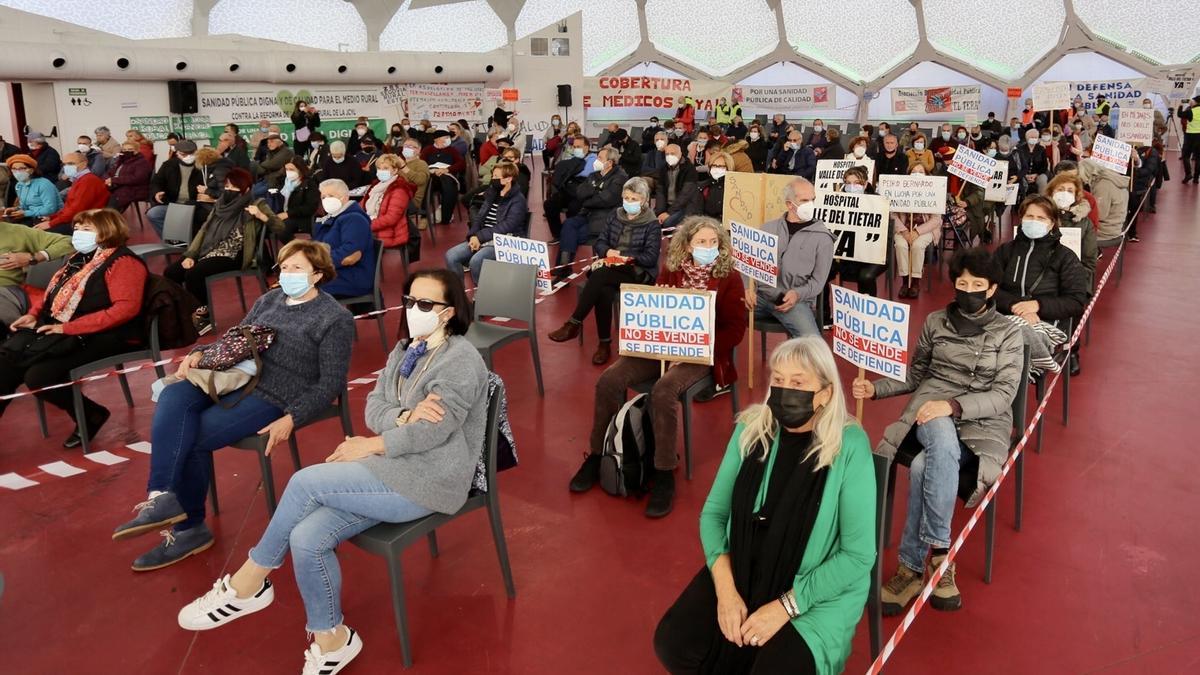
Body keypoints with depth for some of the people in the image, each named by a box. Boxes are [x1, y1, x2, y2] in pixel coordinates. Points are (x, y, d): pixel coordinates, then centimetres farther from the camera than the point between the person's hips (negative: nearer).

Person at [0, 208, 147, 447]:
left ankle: (90, 415, -1)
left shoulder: (122, 261, -10)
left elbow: (126, 308, -22)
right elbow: (53, 292, 28)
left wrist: (69, 328, -22)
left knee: (38, 376, -22)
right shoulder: (79, 258, 18)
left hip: (102, 337, -9)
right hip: (59, 329, 9)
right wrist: (33, 314, 5)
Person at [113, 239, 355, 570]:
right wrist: (200, 353, 1)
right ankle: (163, 498, -27)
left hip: (275, 397, -7)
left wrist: (291, 419, -19)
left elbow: (331, 382, -9)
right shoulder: (270, 298, 17)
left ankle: (189, 527, -4)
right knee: (173, 396, -22)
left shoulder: (335, 319, -5)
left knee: (191, 437, -20)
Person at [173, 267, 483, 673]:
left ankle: (248, 583, 2)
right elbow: (374, 408, 5)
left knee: (306, 482, -17)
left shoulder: (461, 361, -13)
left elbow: (431, 432, -21)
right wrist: (404, 417, -18)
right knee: (307, 540, -15)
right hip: (394, 468, 8)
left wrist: (368, 446, -10)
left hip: (426, 481, -8)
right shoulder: (405, 351, 15)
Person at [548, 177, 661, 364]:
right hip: (610, 266, 4)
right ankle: (604, 343, -24)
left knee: (600, 275, -34)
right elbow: (599, 243, 11)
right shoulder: (614, 215, 14)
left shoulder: (652, 224, 0)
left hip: (638, 272, -4)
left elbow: (651, 258, -7)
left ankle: (575, 323, -28)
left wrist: (622, 255, -15)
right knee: (604, 291, -33)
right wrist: (608, 252, -12)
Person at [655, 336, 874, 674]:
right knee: (673, 644, -14)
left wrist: (785, 606, -19)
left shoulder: (849, 447, -18)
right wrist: (725, 589, -14)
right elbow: (714, 512, 0)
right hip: (743, 572, 4)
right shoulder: (751, 429, -5)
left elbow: (858, 555, -15)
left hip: (818, 592, -3)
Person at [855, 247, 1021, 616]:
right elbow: (915, 376, 21)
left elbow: (1003, 394, -6)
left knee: (923, 467, -34)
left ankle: (912, 566, -24)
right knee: (943, 442, -38)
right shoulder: (935, 322, 13)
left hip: (982, 423, -2)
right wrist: (876, 388, 2)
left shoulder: (1008, 334, 4)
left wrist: (953, 404, -23)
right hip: (931, 414, 2)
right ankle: (939, 551, -33)